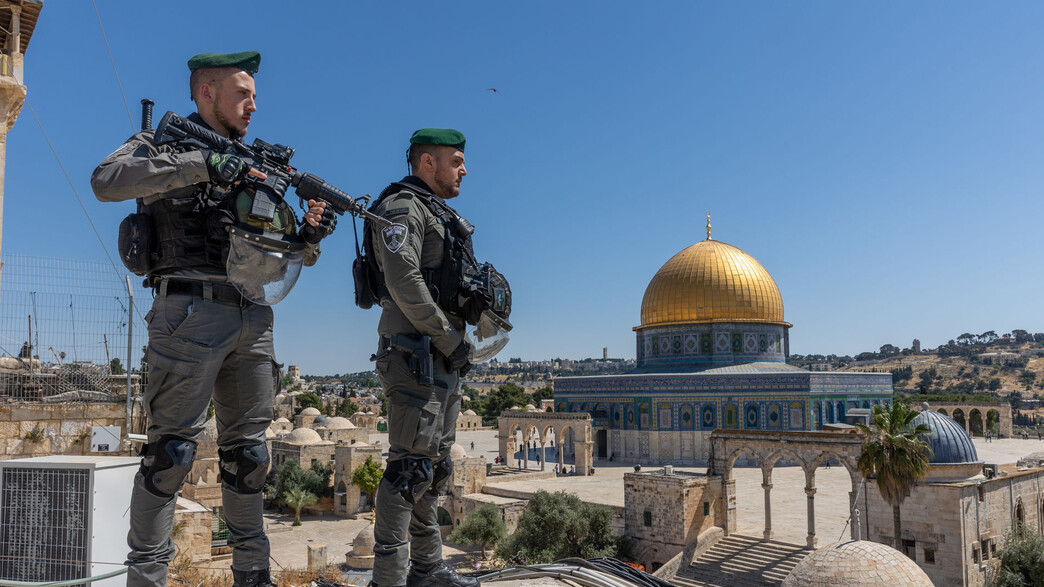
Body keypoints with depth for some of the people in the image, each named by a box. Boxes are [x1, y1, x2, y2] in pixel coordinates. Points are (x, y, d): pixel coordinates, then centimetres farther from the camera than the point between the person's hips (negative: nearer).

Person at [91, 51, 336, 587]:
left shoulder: (257, 165, 22)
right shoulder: (163, 144, 5)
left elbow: (283, 253, 22)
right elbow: (106, 181, -17)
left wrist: (309, 237, -1)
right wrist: (200, 164, -22)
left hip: (254, 319, 6)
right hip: (192, 311, -6)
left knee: (247, 451, 9)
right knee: (172, 448, -5)